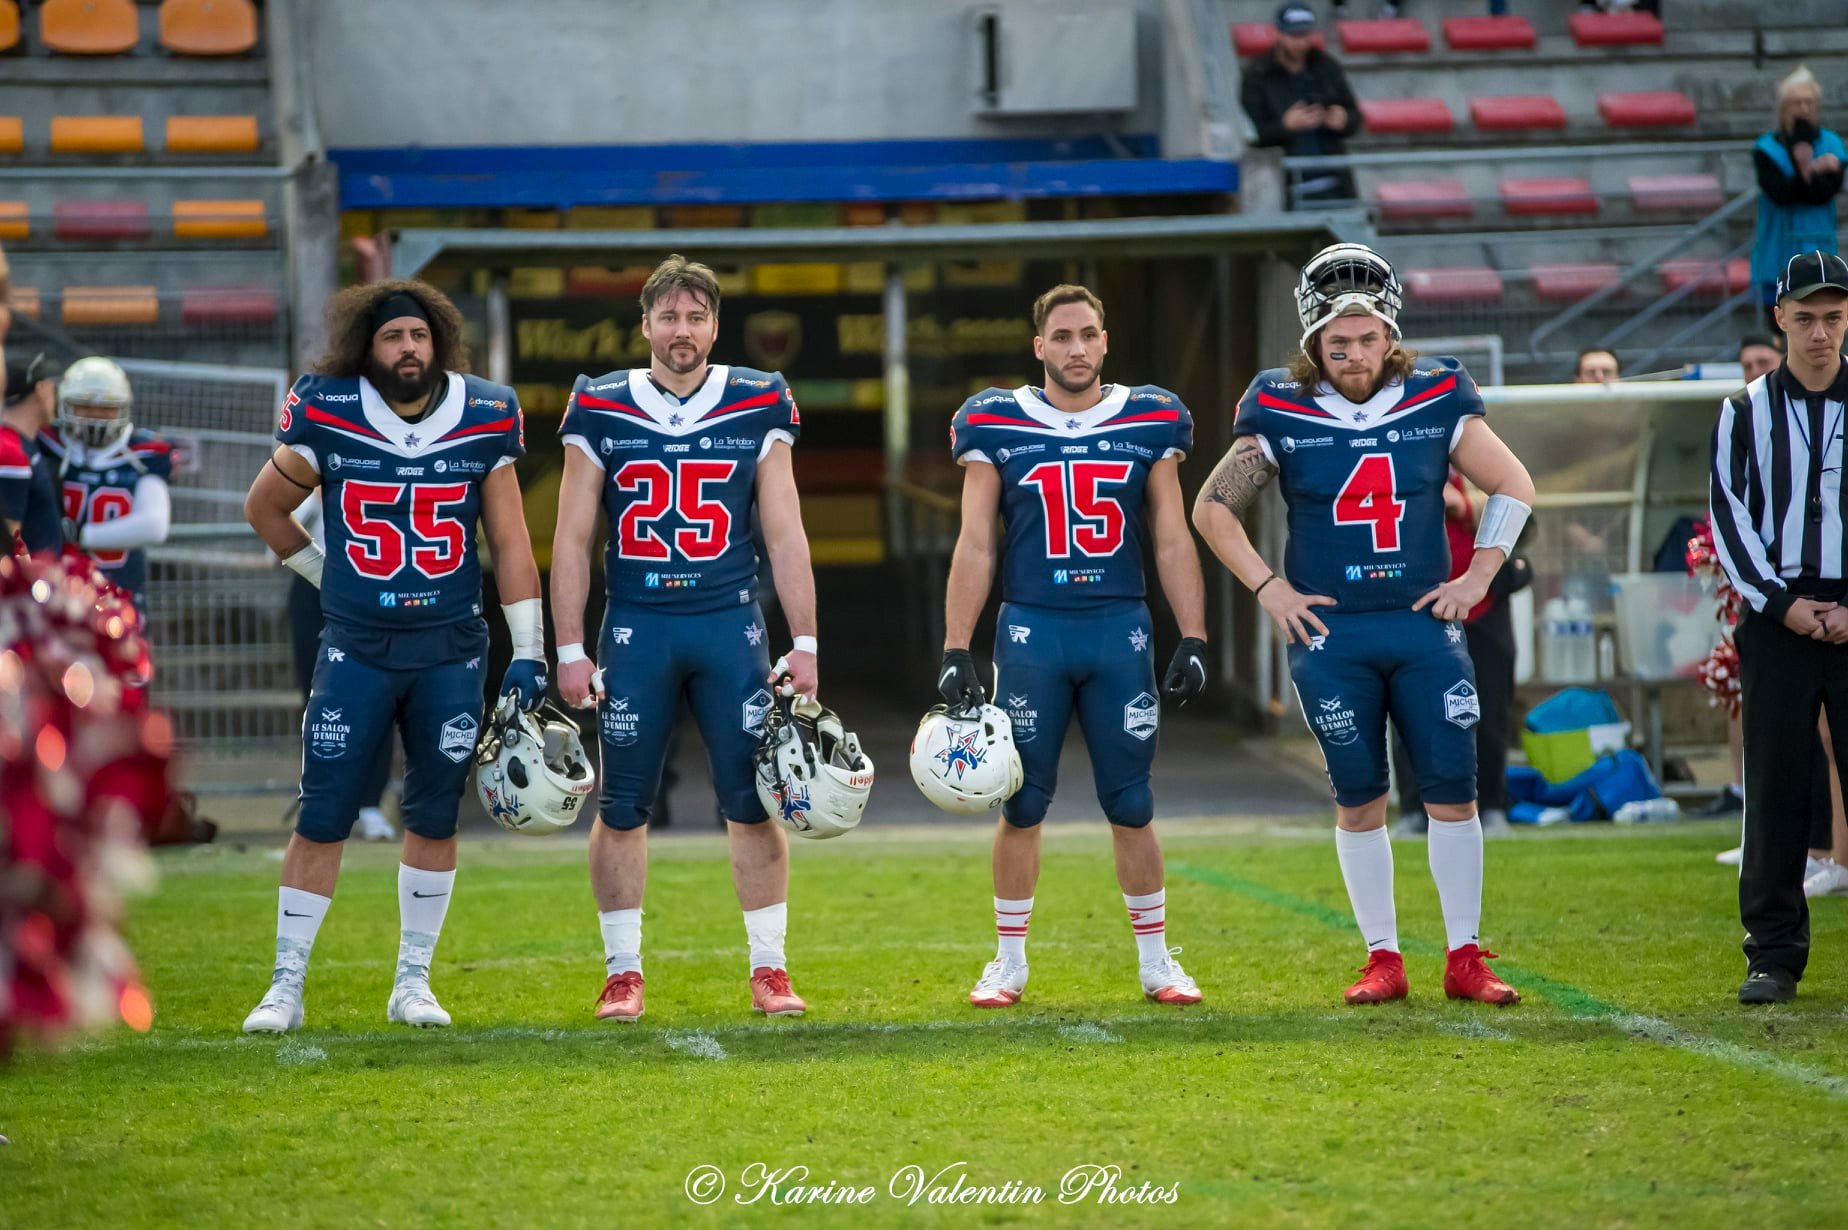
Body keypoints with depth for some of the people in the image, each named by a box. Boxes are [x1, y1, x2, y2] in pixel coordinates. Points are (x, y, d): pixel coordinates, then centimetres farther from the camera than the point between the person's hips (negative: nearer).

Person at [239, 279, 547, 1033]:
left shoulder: (482, 420, -2)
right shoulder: (327, 418, -7)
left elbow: (511, 544, 3)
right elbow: (264, 508, 10)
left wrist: (529, 652, 0)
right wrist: (327, 575, 8)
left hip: (451, 651, 1)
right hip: (356, 650, -1)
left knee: (434, 820, 6)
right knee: (321, 821, -2)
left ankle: (413, 981, 17)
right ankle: (286, 985, 5)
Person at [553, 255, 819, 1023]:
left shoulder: (758, 409, 4)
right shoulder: (601, 412, 2)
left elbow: (786, 536, 6)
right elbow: (572, 541, 4)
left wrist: (804, 644, 2)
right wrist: (570, 652, -1)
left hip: (731, 624, 0)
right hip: (635, 626, 0)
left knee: (753, 802, -1)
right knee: (622, 807, 3)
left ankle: (769, 969, 8)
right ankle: (622, 971, 12)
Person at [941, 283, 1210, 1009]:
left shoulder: (1150, 424, 5)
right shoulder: (997, 426, 1)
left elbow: (1173, 543, 8)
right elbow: (974, 549, 2)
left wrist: (1193, 642, 1)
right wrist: (955, 653, -4)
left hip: (1120, 629, 1)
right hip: (1031, 629, -1)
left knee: (1131, 805, 4)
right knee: (1021, 804, 3)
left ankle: (1155, 960, 14)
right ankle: (1009, 961, 14)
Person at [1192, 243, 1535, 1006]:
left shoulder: (1435, 402, 0)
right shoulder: (1283, 415, -3)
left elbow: (1514, 487, 10)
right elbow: (1212, 508, 5)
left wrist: (1478, 578, 3)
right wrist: (1269, 590, -1)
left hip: (1424, 626, 1)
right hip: (1331, 634, -1)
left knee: (1453, 792, -1)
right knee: (1359, 800, 4)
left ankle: (1464, 959, 5)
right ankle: (1382, 958, 12)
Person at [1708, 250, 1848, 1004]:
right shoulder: (1747, 411, 8)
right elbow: (1729, 517, 4)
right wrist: (1780, 602, -7)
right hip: (1777, 613, 1)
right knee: (1773, 785, 0)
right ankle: (1774, 952, 5)